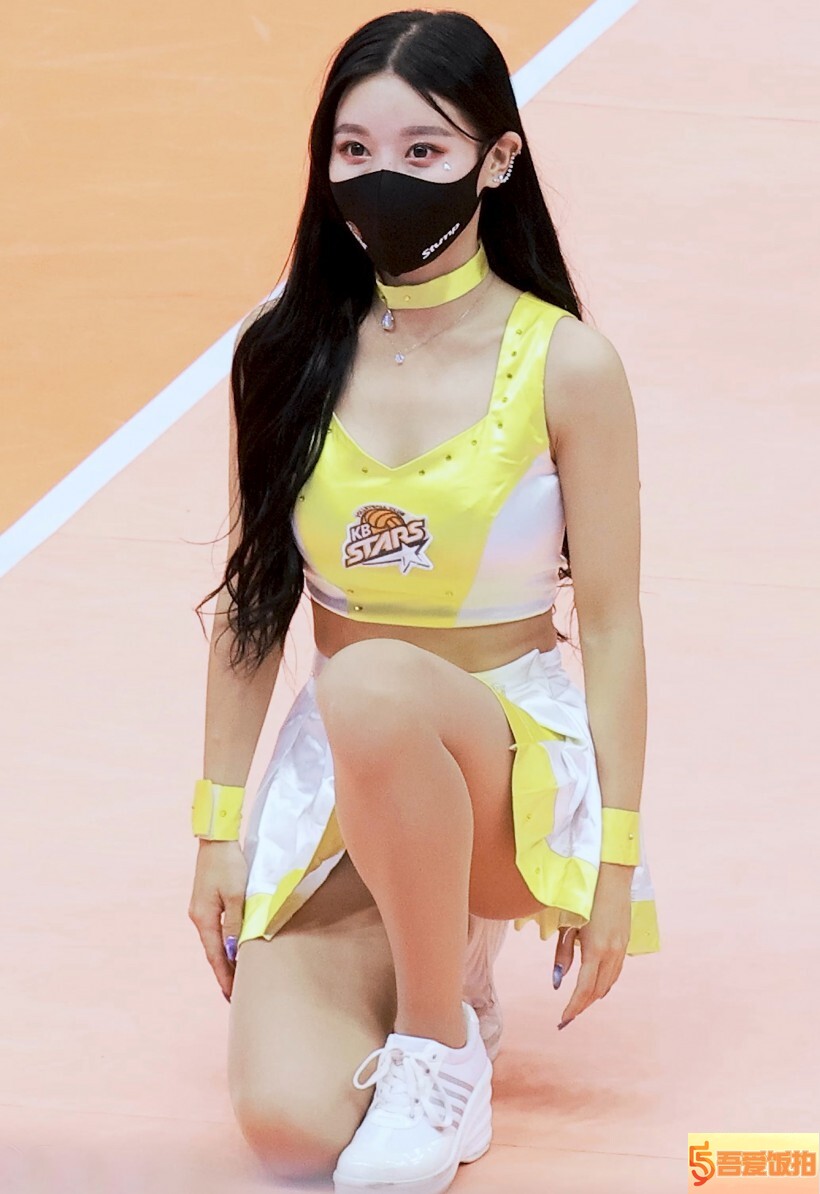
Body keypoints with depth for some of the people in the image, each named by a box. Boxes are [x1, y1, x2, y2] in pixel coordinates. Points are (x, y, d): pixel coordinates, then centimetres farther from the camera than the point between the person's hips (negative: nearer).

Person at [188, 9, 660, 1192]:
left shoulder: (564, 367, -9)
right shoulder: (286, 358, -1)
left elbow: (610, 624, -6)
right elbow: (253, 602, 5)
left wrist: (615, 861, -9)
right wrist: (219, 827, 3)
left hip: (515, 758, -3)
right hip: (333, 779, 3)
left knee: (373, 687, -40)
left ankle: (444, 1051, -18)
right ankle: (432, 965, 15)